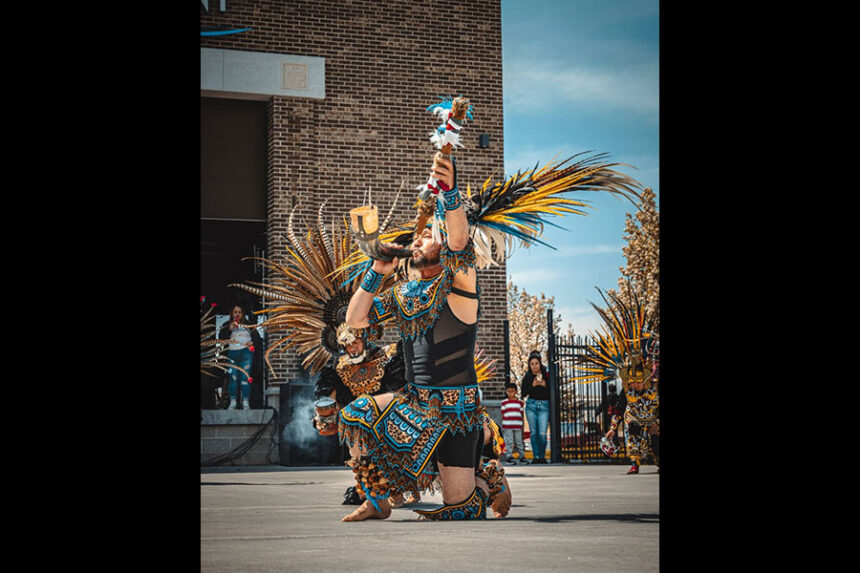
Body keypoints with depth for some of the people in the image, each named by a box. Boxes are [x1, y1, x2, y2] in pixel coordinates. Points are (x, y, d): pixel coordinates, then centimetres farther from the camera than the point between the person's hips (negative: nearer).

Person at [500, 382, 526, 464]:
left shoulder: (520, 402, 10)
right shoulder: (504, 402, 6)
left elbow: (521, 414, 13)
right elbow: (503, 414, 8)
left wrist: (522, 425, 12)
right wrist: (502, 425, 4)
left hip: (518, 426, 1)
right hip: (507, 426, -1)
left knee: (519, 442, 6)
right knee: (509, 442, -1)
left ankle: (522, 456, 14)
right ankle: (509, 456, 4)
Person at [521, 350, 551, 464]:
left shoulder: (546, 375, 4)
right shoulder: (527, 376, 7)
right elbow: (524, 393, 2)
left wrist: (545, 385, -12)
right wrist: (532, 386, -11)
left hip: (544, 405, -1)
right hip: (531, 405, 1)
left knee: (542, 433, -9)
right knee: (533, 432, 1)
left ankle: (542, 456, 5)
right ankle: (536, 456, 8)